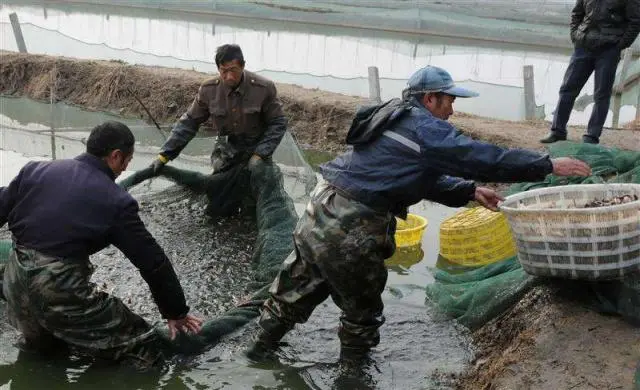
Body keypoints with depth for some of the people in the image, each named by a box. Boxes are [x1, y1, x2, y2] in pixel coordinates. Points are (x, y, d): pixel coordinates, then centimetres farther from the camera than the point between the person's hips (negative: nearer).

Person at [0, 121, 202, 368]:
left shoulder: (35, 170, 7)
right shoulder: (117, 202, -5)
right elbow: (153, 262, 0)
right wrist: (176, 312, 11)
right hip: (61, 292, -7)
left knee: (41, 341, 38)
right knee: (145, 350, -1)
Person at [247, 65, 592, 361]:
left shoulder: (395, 120, 19)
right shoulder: (425, 129, -10)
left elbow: (426, 177, 26)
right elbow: (485, 157, -11)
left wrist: (469, 191, 20)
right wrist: (549, 166, -5)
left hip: (321, 207, 9)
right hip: (349, 228, -9)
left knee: (296, 286, 22)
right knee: (362, 302, 13)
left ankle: (262, 344, 36)